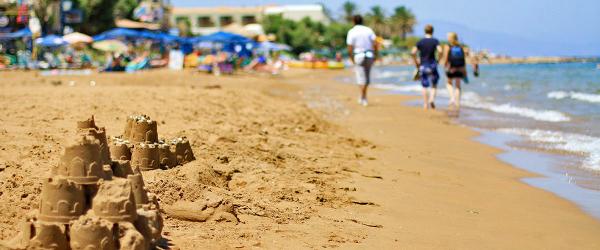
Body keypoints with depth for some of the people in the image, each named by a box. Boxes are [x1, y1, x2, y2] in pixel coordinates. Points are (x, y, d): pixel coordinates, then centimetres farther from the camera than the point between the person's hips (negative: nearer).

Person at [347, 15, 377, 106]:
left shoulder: (351, 32, -5)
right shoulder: (368, 30, 3)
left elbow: (350, 48, -10)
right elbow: (375, 44, -5)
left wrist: (351, 58, 2)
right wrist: (375, 55, 4)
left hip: (358, 56, -3)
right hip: (370, 56, 3)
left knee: (361, 77, 0)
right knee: (367, 76, 18)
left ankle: (363, 98, -7)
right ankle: (363, 97, 27)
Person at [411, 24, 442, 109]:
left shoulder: (420, 42, 2)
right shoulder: (435, 41, -2)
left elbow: (413, 53, -7)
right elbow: (440, 51, -17)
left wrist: (416, 63, 5)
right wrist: (438, 60, -1)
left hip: (422, 66, 1)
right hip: (432, 65, -1)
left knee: (425, 86, 7)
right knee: (434, 85, 11)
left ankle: (425, 104, 5)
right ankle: (432, 99, -12)